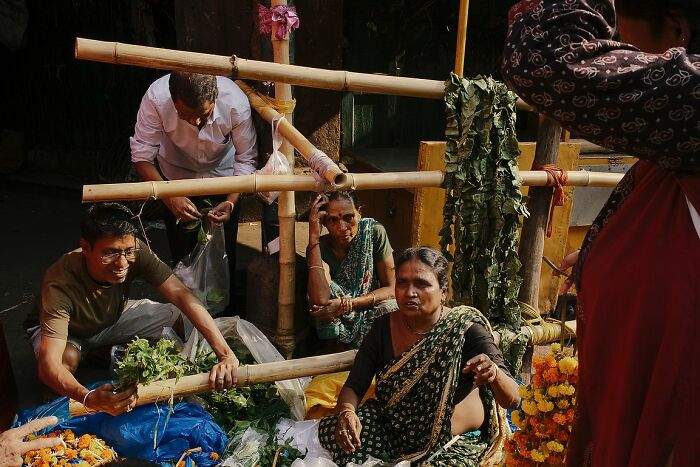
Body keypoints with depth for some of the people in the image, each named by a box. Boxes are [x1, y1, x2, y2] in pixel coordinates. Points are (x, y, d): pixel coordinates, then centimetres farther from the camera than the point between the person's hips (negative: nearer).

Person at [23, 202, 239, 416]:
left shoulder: (136, 253, -33)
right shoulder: (61, 284, -41)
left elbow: (181, 294, -37)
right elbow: (48, 365, -47)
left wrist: (225, 353, -48)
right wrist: (89, 399, -68)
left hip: (114, 317, 4)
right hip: (62, 328, -4)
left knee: (181, 320, -13)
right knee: (68, 358, -38)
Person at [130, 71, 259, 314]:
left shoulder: (236, 101, -34)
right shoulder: (156, 98, -35)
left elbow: (246, 158, -22)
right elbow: (141, 155, -26)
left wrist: (231, 202, -36)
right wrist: (170, 197, -38)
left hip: (222, 175, 0)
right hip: (176, 178, 1)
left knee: (224, 253, 3)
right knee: (182, 253, 5)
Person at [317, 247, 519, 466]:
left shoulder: (465, 331, -17)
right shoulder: (384, 327, -6)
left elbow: (512, 399, -20)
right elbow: (353, 386, -6)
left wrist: (494, 374, -43)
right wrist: (346, 412, -29)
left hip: (454, 443, -3)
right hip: (390, 430, 3)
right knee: (330, 430, -20)